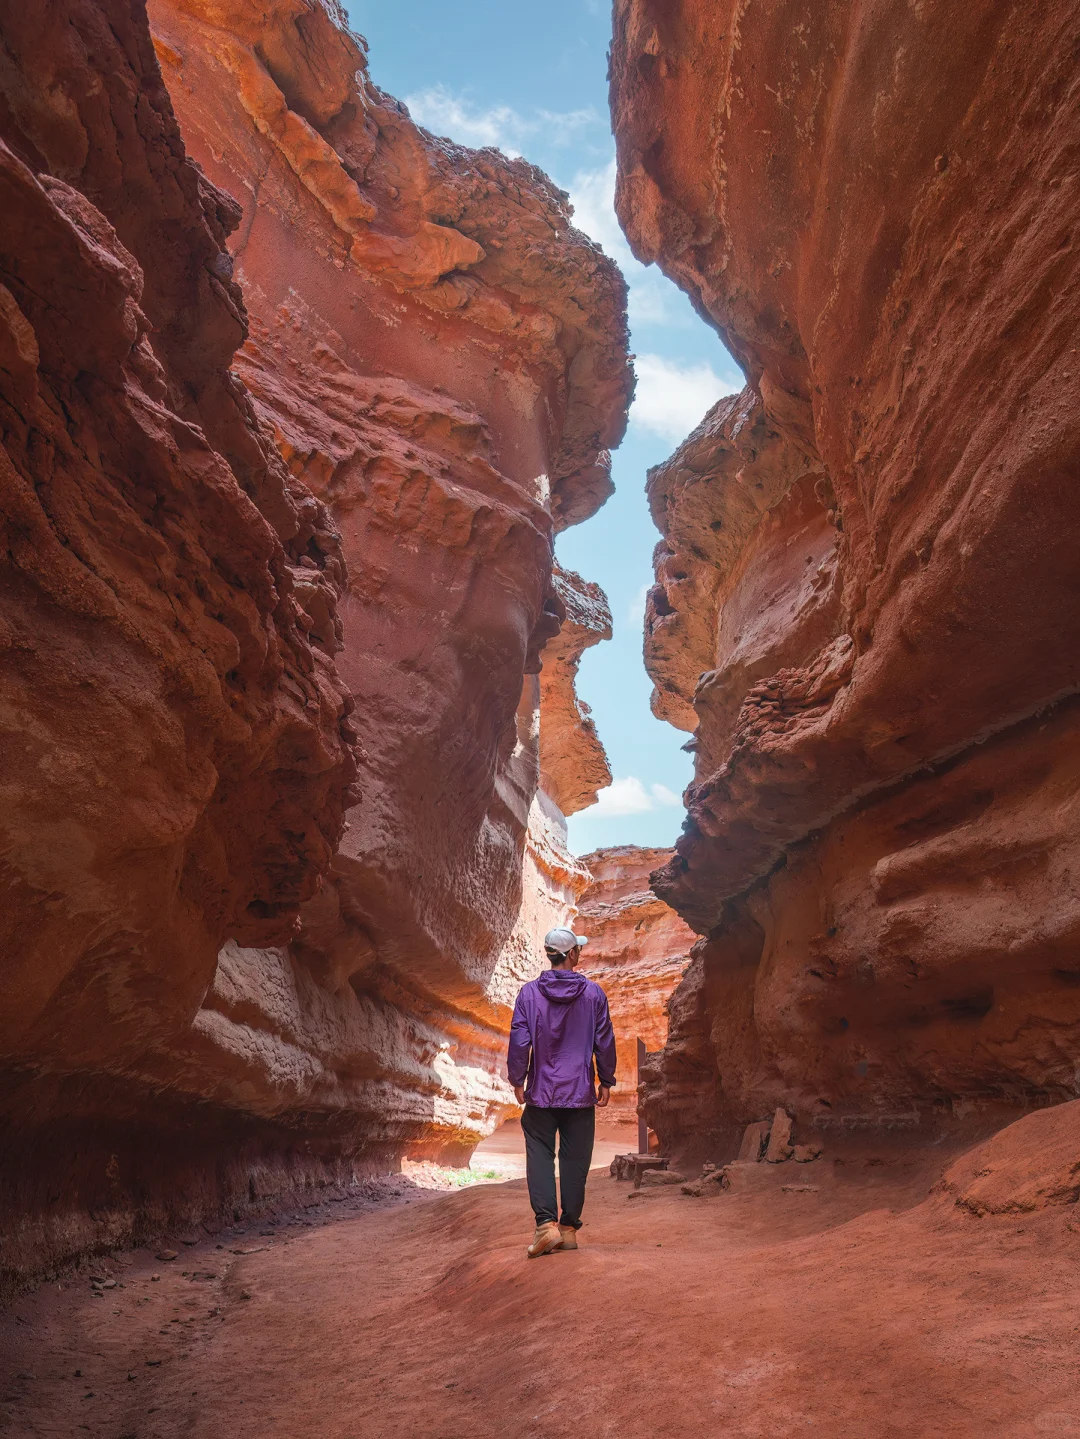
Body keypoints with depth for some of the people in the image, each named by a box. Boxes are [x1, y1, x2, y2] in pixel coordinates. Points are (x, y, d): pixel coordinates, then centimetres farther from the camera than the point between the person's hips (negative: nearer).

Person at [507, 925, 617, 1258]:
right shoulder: (593, 993, -4)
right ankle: (569, 1228, 15)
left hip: (541, 1092, 0)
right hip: (581, 1093, 1)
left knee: (540, 1156, 6)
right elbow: (605, 1042, 1)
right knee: (575, 1160, 9)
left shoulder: (529, 992, -6)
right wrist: (606, 1081, 12)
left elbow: (519, 1041, -6)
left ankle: (546, 1223, -7)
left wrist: (517, 1080, 6)